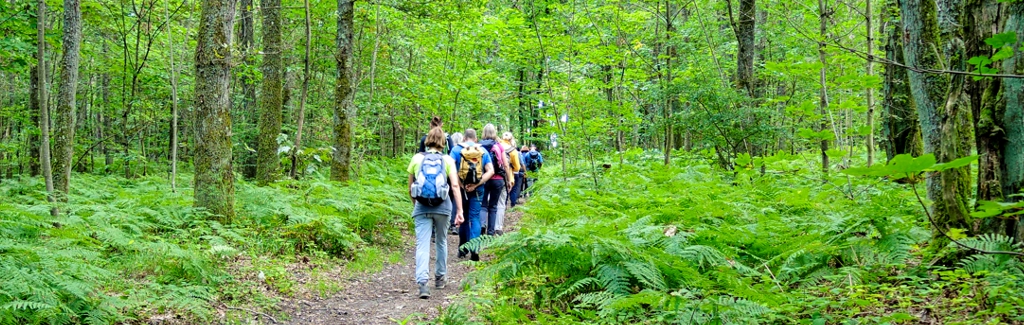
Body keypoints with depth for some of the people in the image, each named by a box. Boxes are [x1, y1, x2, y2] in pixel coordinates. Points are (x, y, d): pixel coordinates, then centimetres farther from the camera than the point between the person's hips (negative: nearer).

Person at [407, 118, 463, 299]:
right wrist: (460, 211, -10)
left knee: (422, 245, -5)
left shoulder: (417, 159, 3)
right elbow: (455, 186, -9)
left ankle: (422, 282, -22)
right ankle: (439, 278, 32)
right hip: (442, 207, 0)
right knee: (441, 242, 20)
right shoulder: (447, 160, 0)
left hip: (422, 207, 0)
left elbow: (410, 188, 9)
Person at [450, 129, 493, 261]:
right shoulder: (483, 151, 5)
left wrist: (460, 183, -11)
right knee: (475, 217, 2)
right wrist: (476, 184, -11)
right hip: (477, 189, 0)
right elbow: (490, 171, -4)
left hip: (461, 188, 0)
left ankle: (462, 249, 23)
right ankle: (474, 249, -12)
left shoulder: (457, 149, 0)